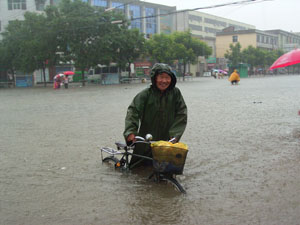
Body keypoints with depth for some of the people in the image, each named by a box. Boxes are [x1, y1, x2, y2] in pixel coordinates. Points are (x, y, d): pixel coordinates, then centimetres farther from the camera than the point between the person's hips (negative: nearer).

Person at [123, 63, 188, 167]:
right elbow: (133, 111, -14)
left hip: (167, 140, 1)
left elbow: (181, 114, -3)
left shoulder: (175, 93, -2)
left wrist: (174, 134, -13)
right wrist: (131, 131, -28)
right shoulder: (145, 94, -8)